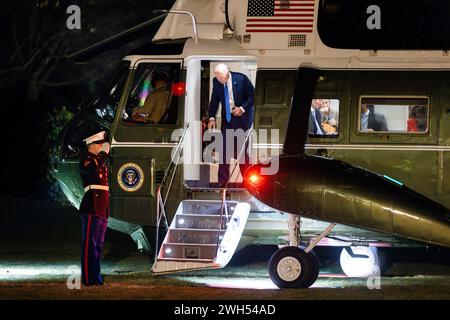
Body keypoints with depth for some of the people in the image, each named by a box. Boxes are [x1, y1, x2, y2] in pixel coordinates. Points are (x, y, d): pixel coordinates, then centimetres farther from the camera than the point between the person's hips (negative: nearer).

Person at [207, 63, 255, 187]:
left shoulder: (241, 79, -15)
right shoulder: (216, 82, -2)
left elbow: (253, 95, -8)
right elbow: (214, 100, 6)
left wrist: (243, 108, -19)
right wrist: (212, 117, -4)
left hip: (242, 118, -4)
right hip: (227, 120, 4)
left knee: (240, 151, -5)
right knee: (224, 150, 0)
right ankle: (222, 181, 6)